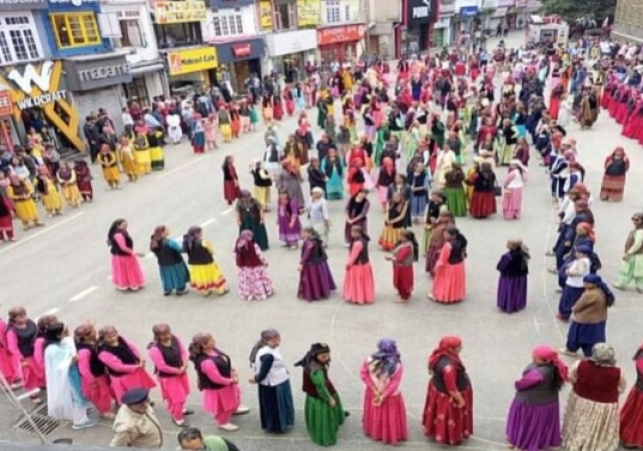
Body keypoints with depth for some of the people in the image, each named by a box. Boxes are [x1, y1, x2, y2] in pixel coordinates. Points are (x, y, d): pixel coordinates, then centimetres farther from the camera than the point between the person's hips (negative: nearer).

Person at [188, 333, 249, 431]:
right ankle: (223, 422, 50)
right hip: (218, 388, -8)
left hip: (226, 382, 8)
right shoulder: (206, 362, -43)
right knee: (223, 405, 20)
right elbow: (217, 379, -33)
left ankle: (234, 409, 65)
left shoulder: (212, 350, -15)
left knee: (232, 397, 34)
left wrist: (231, 370, -5)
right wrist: (232, 381, -19)